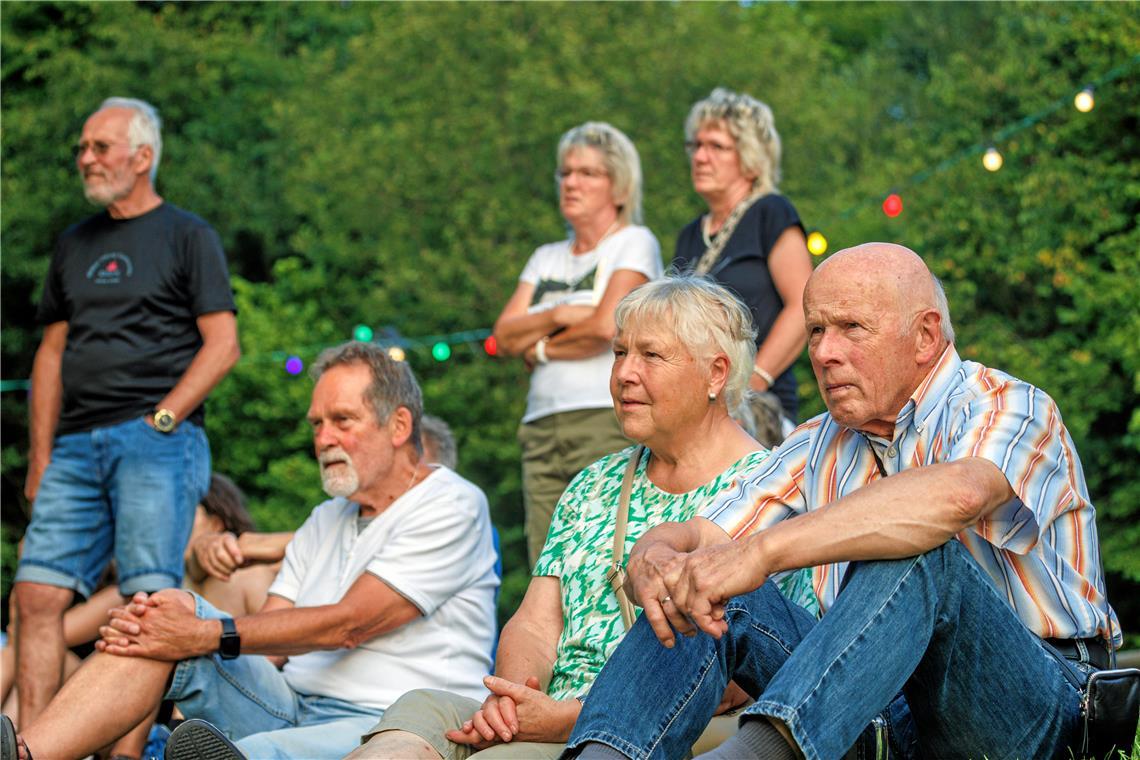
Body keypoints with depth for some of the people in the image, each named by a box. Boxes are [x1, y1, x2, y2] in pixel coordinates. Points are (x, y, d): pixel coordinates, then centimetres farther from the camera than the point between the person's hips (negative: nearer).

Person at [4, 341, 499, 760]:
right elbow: (267, 642, 12)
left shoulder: (451, 506, -1)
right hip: (293, 710, 7)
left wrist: (211, 636, -15)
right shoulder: (323, 524, 24)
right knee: (175, 614, -12)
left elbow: (350, 625, -12)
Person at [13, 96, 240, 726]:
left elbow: (222, 345, -1)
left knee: (148, 598, -13)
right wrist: (41, 457, 12)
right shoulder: (75, 245, 23)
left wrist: (159, 420, -11)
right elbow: (52, 351, 22)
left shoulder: (188, 236, 6)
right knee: (37, 592, -6)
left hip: (157, 442, -5)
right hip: (76, 446, 6)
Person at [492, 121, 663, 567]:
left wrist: (541, 348, 4)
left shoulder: (634, 242, 5)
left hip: (610, 424, -6)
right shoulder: (546, 258, 24)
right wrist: (557, 317, -5)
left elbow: (606, 326, -10)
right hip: (541, 429, 6)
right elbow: (505, 336, 11)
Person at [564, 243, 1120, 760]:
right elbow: (696, 537, 6)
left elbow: (956, 495, -34)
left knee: (915, 549, -34)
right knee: (703, 595, -11)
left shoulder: (1005, 409, -9)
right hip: (885, 710, 6)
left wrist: (759, 552, -42)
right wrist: (656, 559, -22)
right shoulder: (820, 448, 13)